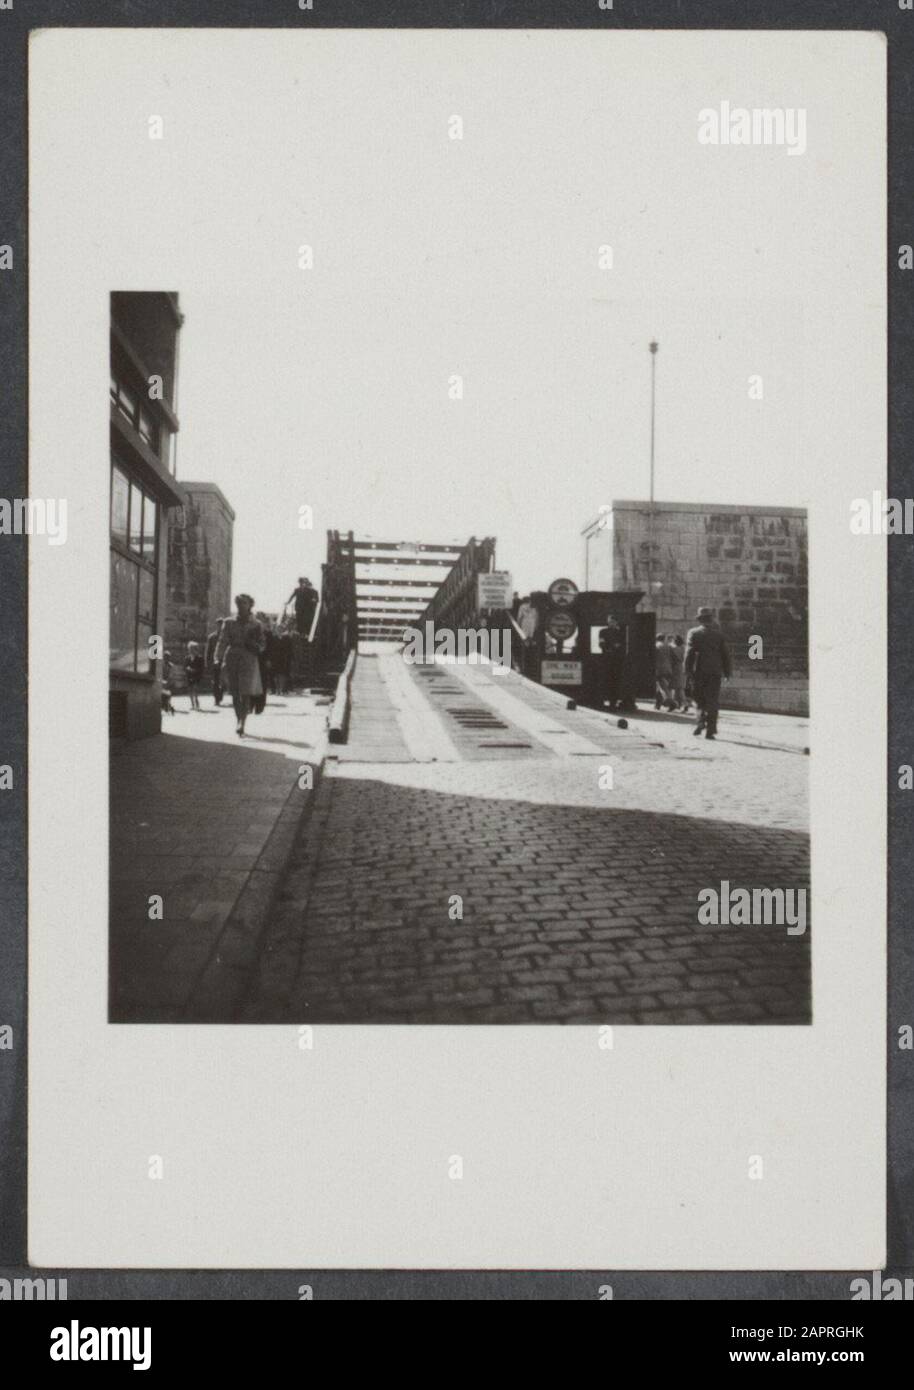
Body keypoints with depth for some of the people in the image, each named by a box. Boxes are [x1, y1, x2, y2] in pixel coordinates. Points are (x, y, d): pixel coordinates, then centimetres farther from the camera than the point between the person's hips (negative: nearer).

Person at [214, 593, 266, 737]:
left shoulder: (256, 625, 4)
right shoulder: (229, 622, 8)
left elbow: (261, 645, 4)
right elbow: (222, 641, 2)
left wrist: (253, 645, -17)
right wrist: (218, 659, -9)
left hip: (249, 661, -2)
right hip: (231, 660, 2)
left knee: (245, 694, -11)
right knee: (235, 694, 8)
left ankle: (241, 724, -14)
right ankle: (239, 722, 21)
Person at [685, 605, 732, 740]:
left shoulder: (693, 633, 0)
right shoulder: (718, 634, 4)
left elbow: (689, 652, -7)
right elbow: (725, 653, 5)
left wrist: (688, 671, -6)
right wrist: (727, 672, 12)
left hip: (699, 672, 0)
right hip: (715, 672, 0)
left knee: (699, 699, 16)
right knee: (712, 701, 2)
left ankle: (701, 721, -4)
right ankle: (710, 730, -3)